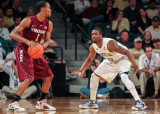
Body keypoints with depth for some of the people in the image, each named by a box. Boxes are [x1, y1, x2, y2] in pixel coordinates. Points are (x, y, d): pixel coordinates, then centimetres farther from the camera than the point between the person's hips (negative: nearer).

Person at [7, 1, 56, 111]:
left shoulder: (49, 24, 2)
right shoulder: (29, 21, -17)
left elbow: (47, 40, 10)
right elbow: (12, 34, -18)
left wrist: (43, 46, -14)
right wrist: (27, 41, -31)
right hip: (24, 51, -8)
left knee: (49, 76, 8)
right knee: (29, 78, -22)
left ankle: (41, 102, 21)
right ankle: (13, 104, -16)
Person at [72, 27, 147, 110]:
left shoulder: (109, 43, -35)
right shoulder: (93, 47, -12)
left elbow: (126, 52, -33)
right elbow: (89, 60, 7)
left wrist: (134, 65, -42)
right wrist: (81, 71, -9)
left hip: (121, 59, -8)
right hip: (110, 61, 8)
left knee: (124, 77, -32)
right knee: (94, 76, 4)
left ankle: (139, 102, -34)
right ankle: (92, 102, 18)